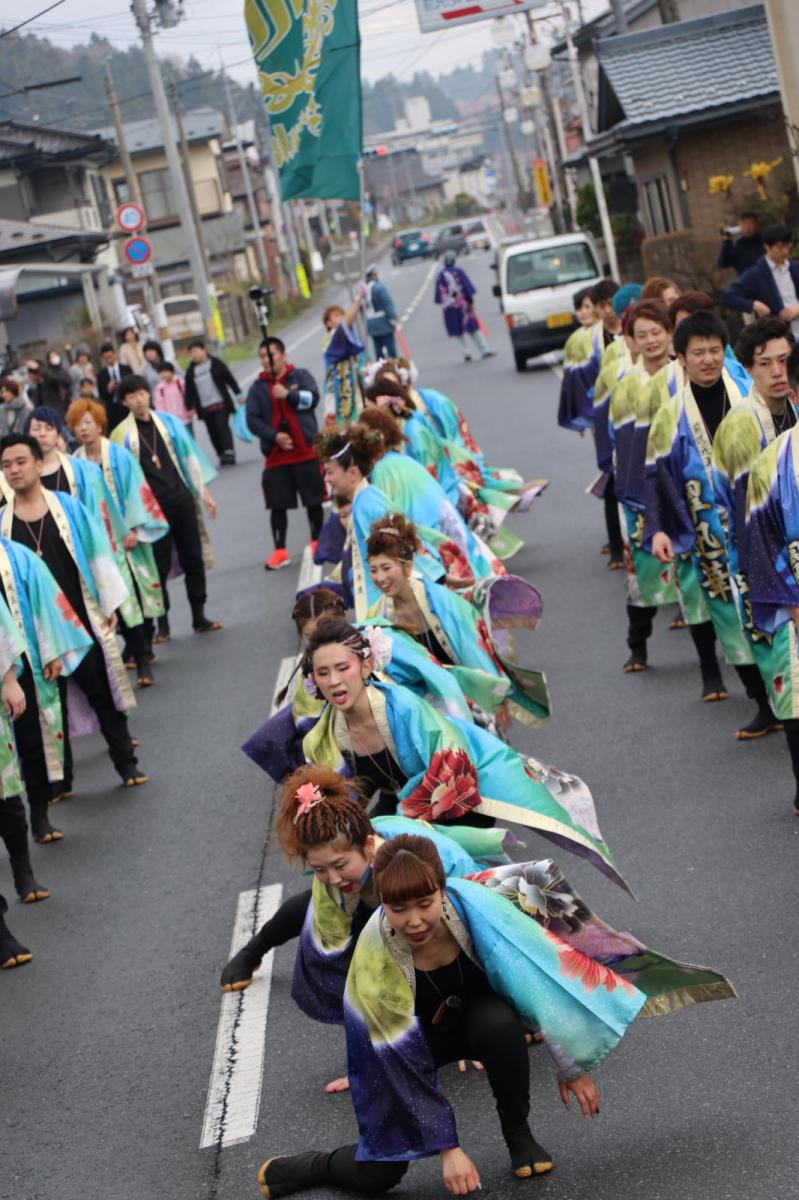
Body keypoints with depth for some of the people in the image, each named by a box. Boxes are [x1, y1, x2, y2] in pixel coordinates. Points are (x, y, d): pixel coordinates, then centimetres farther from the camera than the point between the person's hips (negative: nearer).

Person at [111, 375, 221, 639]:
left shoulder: (169, 422, 6)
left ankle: (199, 617, 15)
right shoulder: (122, 434, -3)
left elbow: (190, 457, 10)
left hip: (181, 499, 3)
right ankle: (162, 624, 10)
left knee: (193, 559, 5)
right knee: (159, 566, 1)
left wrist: (204, 493, 8)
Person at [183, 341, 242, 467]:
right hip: (205, 408, 4)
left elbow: (230, 379, 1)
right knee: (213, 432, 4)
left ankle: (229, 453, -22)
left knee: (222, 426, -16)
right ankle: (223, 456, 11)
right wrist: (189, 407, 5)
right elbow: (189, 390, 9)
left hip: (221, 403, -4)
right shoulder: (191, 370, 7)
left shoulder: (216, 363, -1)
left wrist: (238, 395, -2)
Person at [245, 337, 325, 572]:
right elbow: (252, 420, -3)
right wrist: (275, 436, -15)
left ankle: (317, 542, 21)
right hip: (275, 455, 1)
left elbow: (312, 398, -11)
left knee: (314, 500, 6)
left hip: (306, 451, -1)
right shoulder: (257, 387, 4)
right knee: (278, 505, 1)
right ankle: (280, 551, 6)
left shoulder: (301, 376, 3)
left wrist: (288, 394, -24)